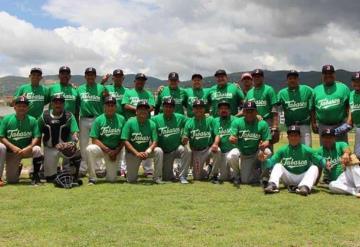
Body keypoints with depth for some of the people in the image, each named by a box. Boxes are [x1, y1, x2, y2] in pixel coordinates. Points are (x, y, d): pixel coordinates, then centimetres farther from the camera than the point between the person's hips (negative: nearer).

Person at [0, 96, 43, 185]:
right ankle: (18, 168, 7)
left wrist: (28, 148, -27)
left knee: (37, 149, -30)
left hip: (27, 150, 2)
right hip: (11, 152, -1)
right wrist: (13, 147, -23)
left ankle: (35, 175, -10)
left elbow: (36, 137, -9)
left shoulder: (32, 120, -5)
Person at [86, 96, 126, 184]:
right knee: (90, 149, -35)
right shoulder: (98, 120, -6)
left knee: (111, 179, -5)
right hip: (101, 148, -1)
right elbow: (94, 140, -11)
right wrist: (108, 150, -19)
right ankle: (92, 178, -22)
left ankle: (111, 168, 33)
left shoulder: (121, 119, -1)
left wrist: (116, 151, -12)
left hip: (115, 151, 1)